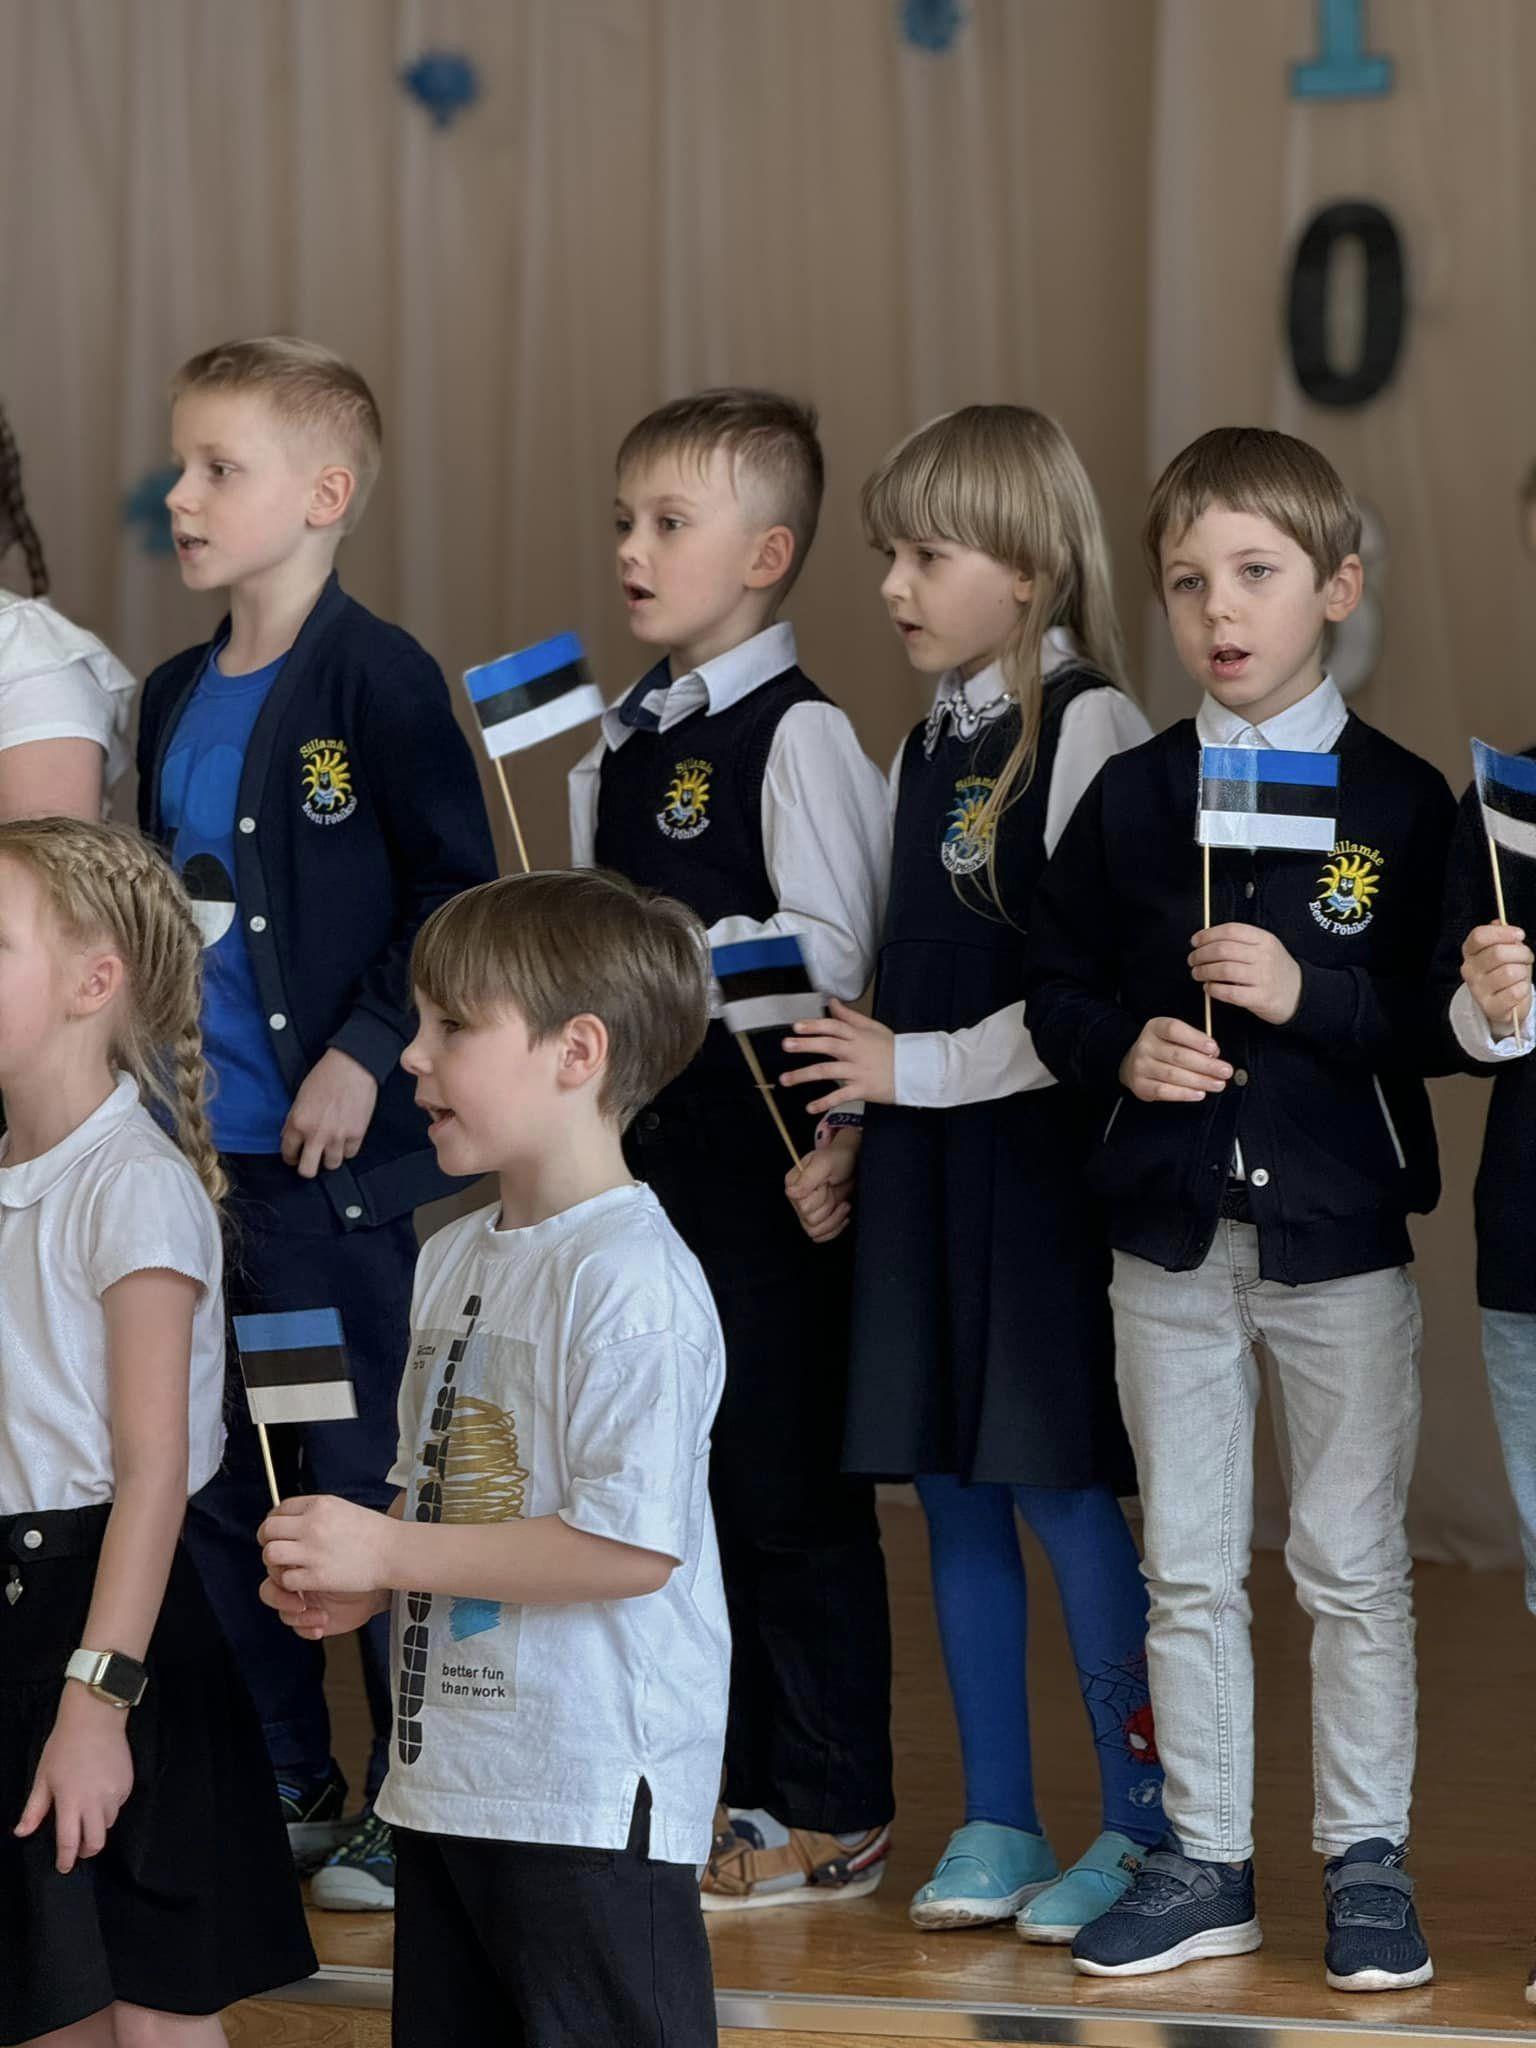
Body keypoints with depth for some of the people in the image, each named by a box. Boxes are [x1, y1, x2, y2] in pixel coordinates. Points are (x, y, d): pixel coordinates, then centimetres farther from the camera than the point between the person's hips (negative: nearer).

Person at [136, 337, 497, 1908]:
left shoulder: (373, 680, -10)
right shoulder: (176, 699, 12)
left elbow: (458, 890, -12)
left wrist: (368, 1050, -17)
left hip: (334, 1160, -7)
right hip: (191, 1158, 8)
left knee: (361, 1485, -1)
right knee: (214, 1490, 12)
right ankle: (285, 1792, 25)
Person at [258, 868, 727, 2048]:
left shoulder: (631, 1281, -17)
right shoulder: (454, 1258, 13)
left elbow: (631, 1544, -23)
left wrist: (387, 1553, -18)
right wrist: (355, 1588, 3)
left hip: (594, 1799, -9)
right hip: (450, 1774, 9)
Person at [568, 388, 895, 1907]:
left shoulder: (798, 733, -10)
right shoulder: (621, 740, 14)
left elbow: (827, 948, -15)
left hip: (766, 1147, -8)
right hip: (647, 1141, 8)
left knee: (787, 1483, -3)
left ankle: (833, 1816, 6)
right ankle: (727, 1785, 22)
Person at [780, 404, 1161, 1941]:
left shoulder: (1086, 729, -11)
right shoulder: (925, 747, 14)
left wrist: (917, 1068, -13)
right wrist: (847, 1137, 9)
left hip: (1040, 1156, -8)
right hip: (921, 1161, 8)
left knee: (1065, 1486, -6)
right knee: (953, 1490, 9)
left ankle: (1144, 1826, 4)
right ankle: (997, 1823, 17)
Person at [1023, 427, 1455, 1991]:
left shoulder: (1398, 800, -4)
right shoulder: (1129, 797, 4)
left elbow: (1447, 1015, -6)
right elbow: (1054, 984, 9)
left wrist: (1307, 996, -20)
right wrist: (1122, 1050, -10)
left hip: (1342, 1232, -3)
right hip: (1171, 1237, 3)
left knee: (1353, 1568, 5)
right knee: (1188, 1570, 9)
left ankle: (1366, 1857, 15)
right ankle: (1204, 1862, 19)